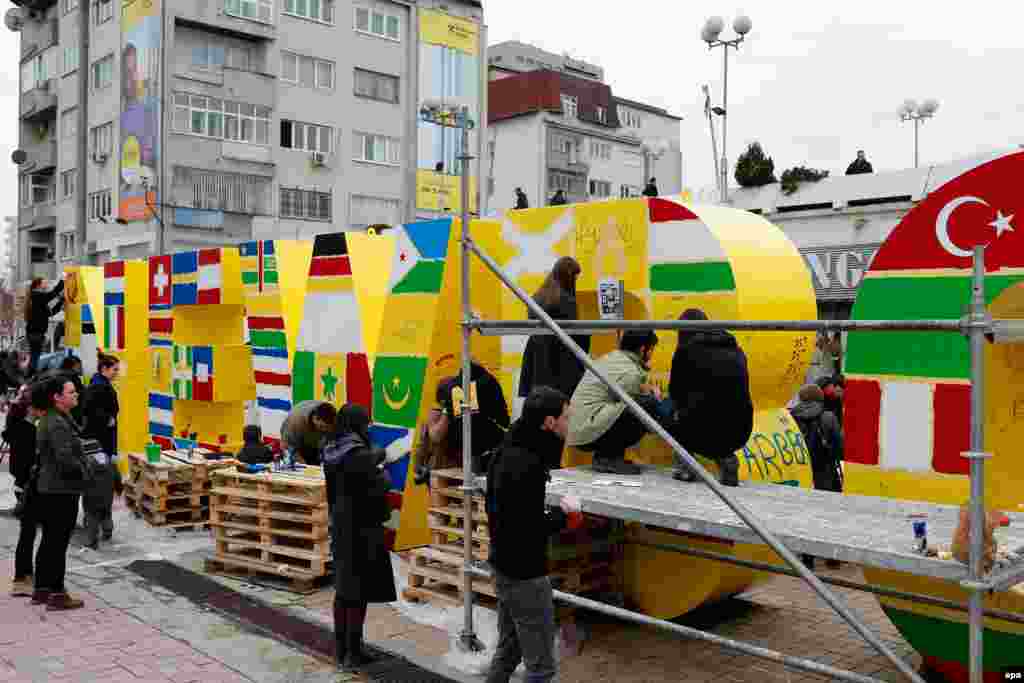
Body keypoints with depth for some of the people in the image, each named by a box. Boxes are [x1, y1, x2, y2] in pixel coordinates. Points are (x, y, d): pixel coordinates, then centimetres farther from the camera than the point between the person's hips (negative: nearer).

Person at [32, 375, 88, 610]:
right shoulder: (58, 424, -21)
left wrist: (82, 464, 10)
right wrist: (85, 471, -10)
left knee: (49, 541, 18)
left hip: (49, 489, 10)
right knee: (58, 543, -1)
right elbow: (66, 460, -26)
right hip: (61, 491, -10)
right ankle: (57, 595, 8)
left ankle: (41, 589, 28)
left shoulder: (50, 419, 12)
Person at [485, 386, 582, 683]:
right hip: (524, 574, -10)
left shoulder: (509, 450, 4)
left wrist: (553, 513, 0)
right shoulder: (525, 465, -26)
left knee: (508, 652, 21)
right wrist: (563, 514, -13)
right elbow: (526, 530, -28)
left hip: (505, 567, 10)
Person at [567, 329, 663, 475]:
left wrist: (648, 388, 13)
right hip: (591, 433, -9)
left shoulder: (609, 357, 16)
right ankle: (611, 456, -9)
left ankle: (603, 454, 9)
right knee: (650, 405, -15)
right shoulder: (631, 372, -10)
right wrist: (654, 396, 17)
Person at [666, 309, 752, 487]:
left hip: (704, 429, -4)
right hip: (740, 433, 4)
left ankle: (684, 465, 12)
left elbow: (675, 393, 11)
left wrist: (680, 409, 34)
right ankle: (726, 458, 12)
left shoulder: (686, 349, 2)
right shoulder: (736, 349, 16)